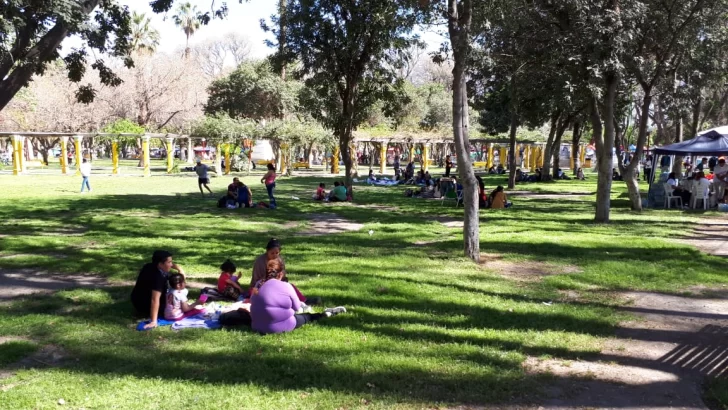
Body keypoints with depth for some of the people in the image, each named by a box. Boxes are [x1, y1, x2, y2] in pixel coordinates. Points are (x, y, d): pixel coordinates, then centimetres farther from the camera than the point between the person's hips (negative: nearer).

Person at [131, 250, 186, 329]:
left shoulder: (152, 267, -8)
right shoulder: (157, 278, -35)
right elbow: (155, 300, -43)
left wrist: (179, 269, -7)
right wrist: (153, 321, -48)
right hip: (143, 304, -9)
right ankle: (145, 312, 3)